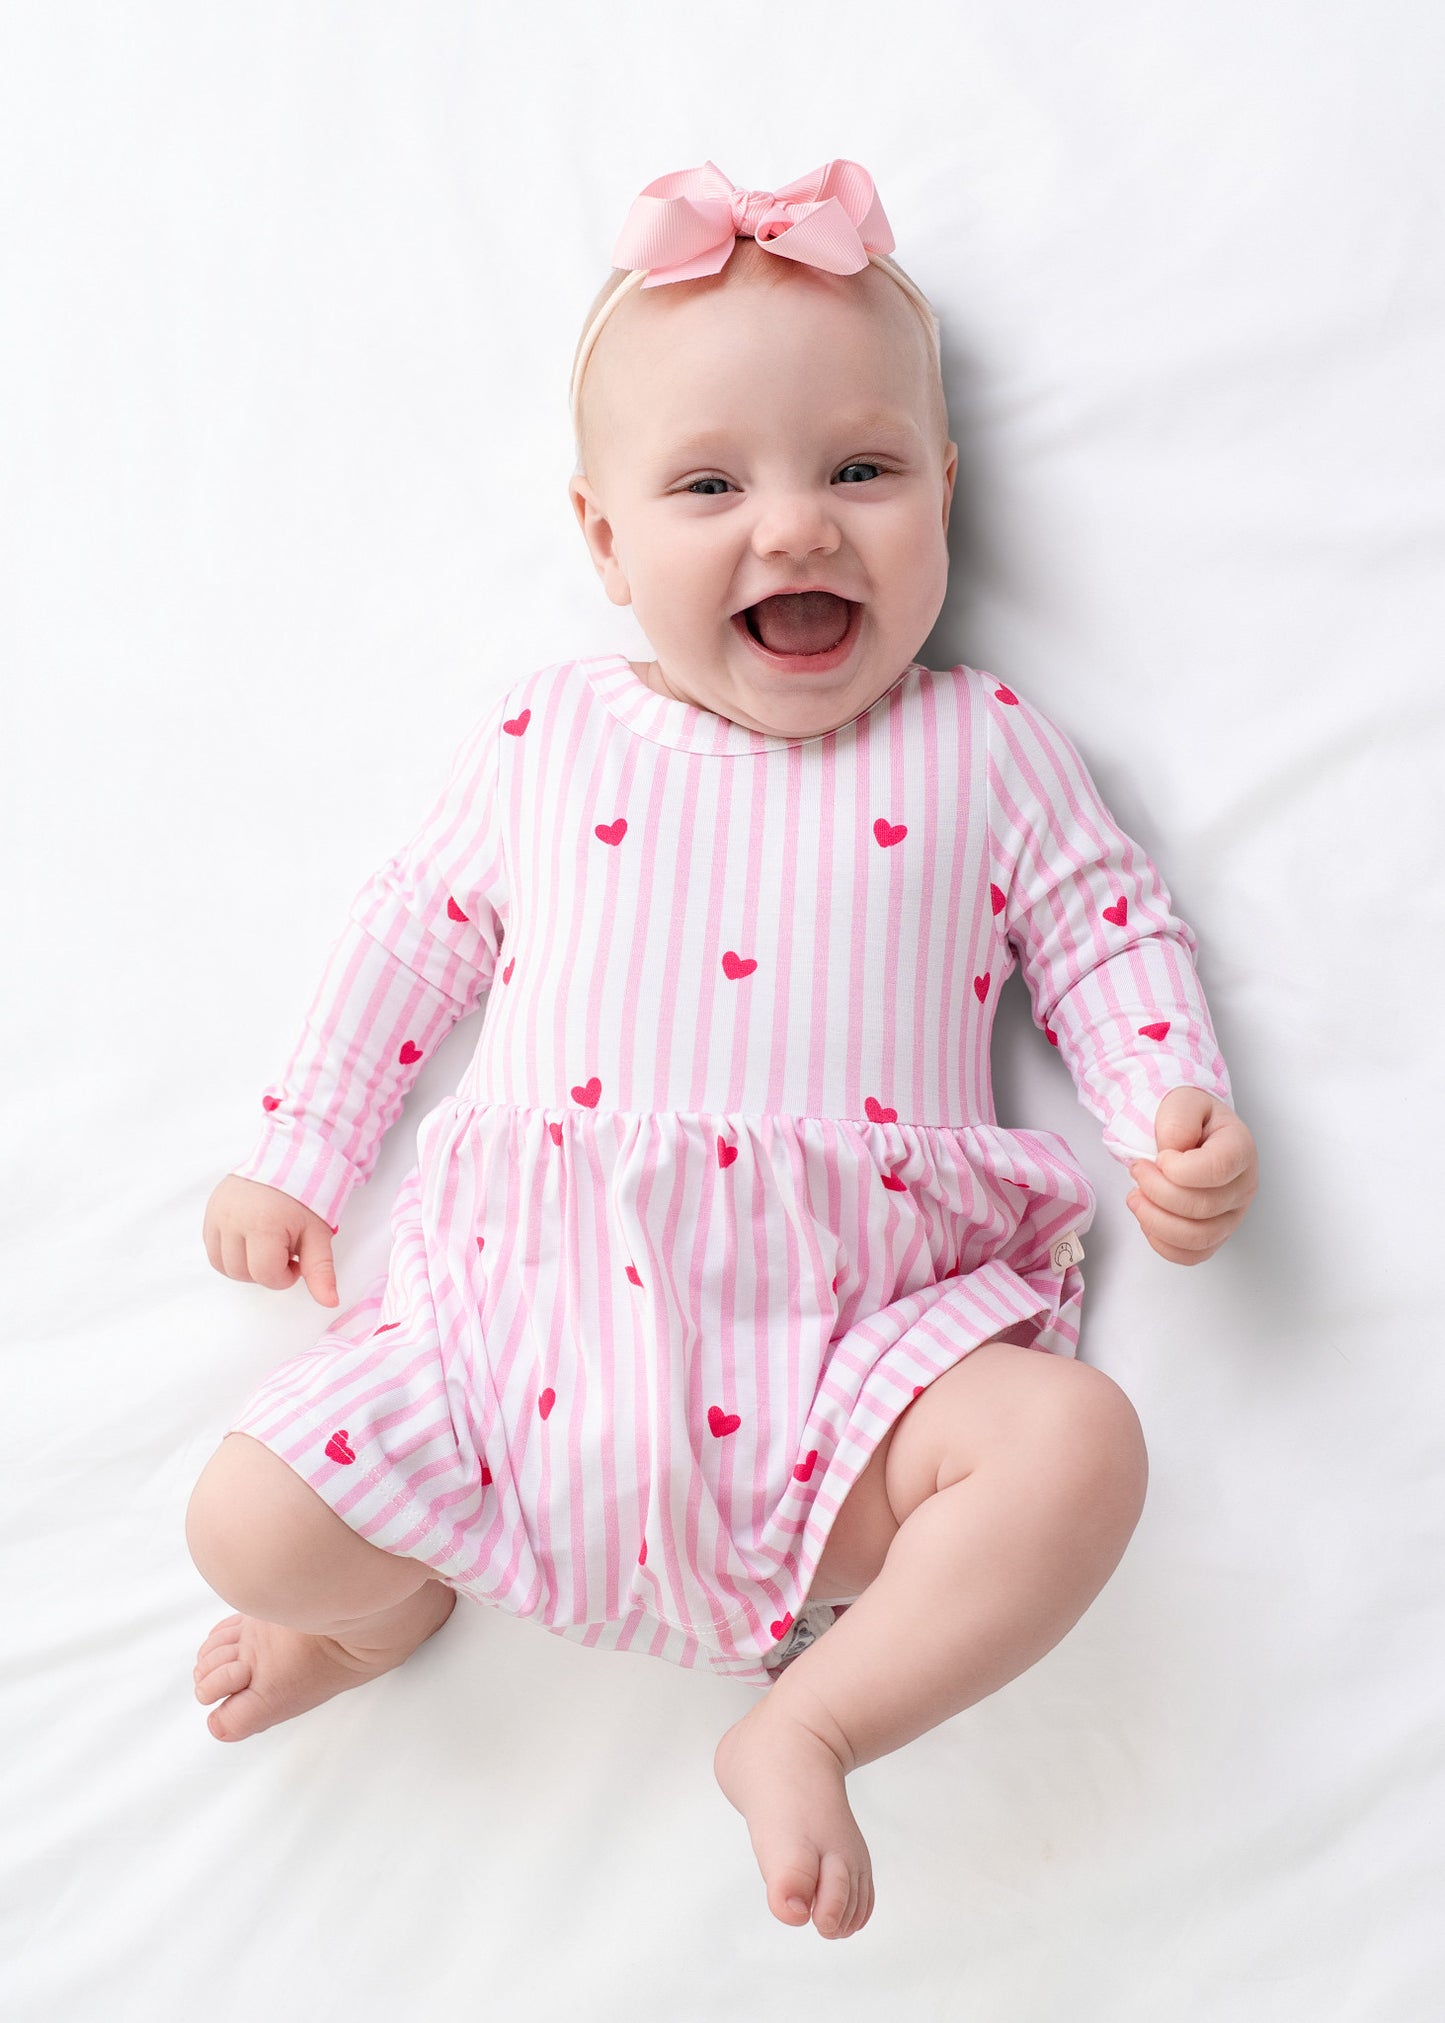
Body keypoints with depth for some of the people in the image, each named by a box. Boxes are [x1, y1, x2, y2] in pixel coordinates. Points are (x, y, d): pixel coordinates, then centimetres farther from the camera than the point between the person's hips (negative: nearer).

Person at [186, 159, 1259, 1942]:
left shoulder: (982, 751, 6)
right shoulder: (540, 741, 8)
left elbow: (1106, 939, 10)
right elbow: (414, 937, 16)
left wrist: (1179, 1116, -8)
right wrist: (295, 1158, 15)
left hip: (850, 1341, 0)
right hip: (541, 1309, 2)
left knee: (1075, 1449, -26)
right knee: (249, 1516, -8)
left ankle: (806, 1727, -2)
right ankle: (402, 1588, 27)